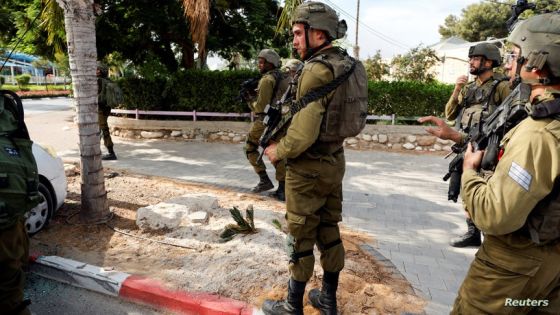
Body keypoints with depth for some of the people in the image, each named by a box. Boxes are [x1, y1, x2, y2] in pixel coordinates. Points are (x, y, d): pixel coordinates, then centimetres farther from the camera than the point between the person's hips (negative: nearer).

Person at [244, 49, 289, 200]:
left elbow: (261, 106, -17)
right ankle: (283, 188, 7)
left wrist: (251, 103, 3)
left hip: (265, 121, -7)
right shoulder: (283, 78, 12)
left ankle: (264, 180, 8)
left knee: (250, 148, 11)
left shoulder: (267, 79, -13)